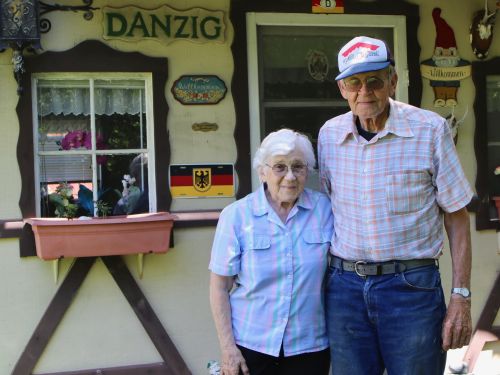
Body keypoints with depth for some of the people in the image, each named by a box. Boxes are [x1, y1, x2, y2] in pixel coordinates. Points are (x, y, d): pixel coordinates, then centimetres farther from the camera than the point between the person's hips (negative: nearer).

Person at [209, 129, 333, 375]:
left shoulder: (324, 209, -2)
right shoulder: (236, 215, -5)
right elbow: (219, 288, -3)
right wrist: (228, 348, -6)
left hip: (309, 348, 1)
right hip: (250, 347, -1)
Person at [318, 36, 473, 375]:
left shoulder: (430, 129, -7)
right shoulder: (329, 134, 3)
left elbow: (457, 216, -3)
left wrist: (461, 297, -7)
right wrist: (319, 277, 11)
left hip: (411, 284, -3)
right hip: (344, 286, 3)